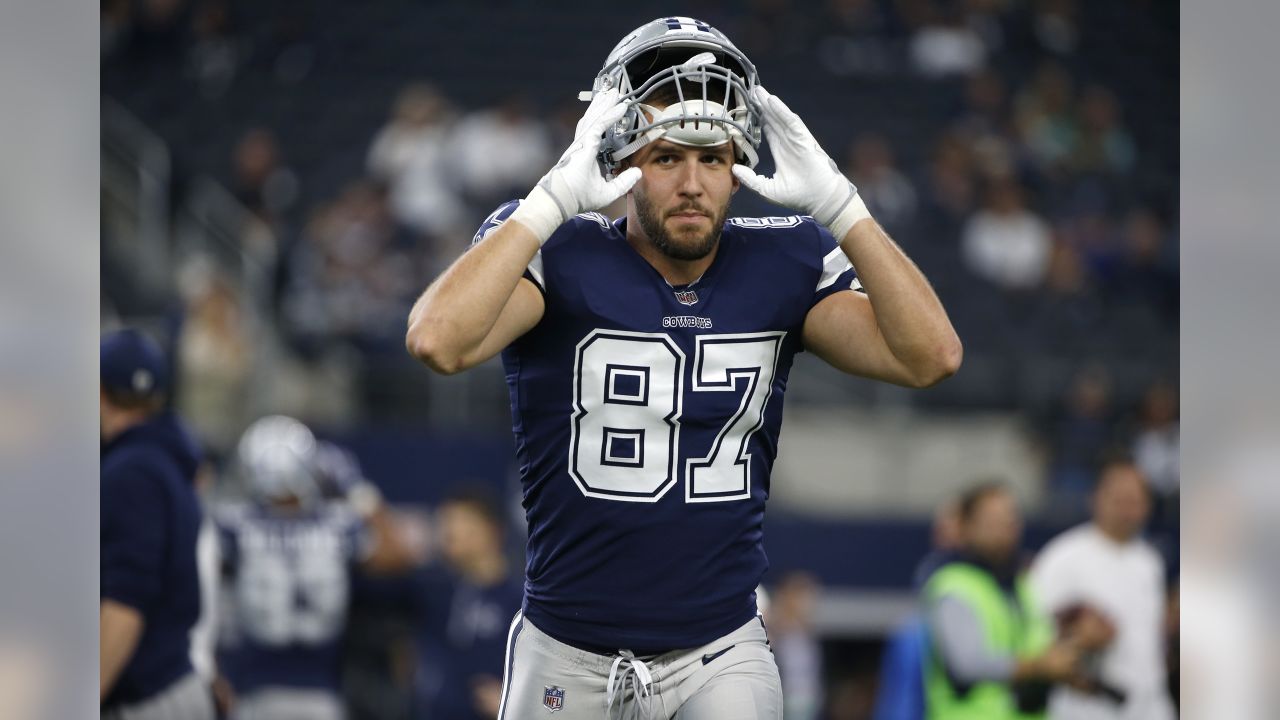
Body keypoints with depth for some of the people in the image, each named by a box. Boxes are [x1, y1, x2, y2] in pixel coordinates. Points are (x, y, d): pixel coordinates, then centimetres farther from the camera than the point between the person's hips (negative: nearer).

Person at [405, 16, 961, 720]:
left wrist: (836, 204, -18)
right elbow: (437, 342, -29)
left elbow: (930, 357, -13)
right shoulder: (562, 259, -10)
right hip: (567, 658, -1)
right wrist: (554, 201, -27)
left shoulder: (780, 267, 0)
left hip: (721, 655, 1)